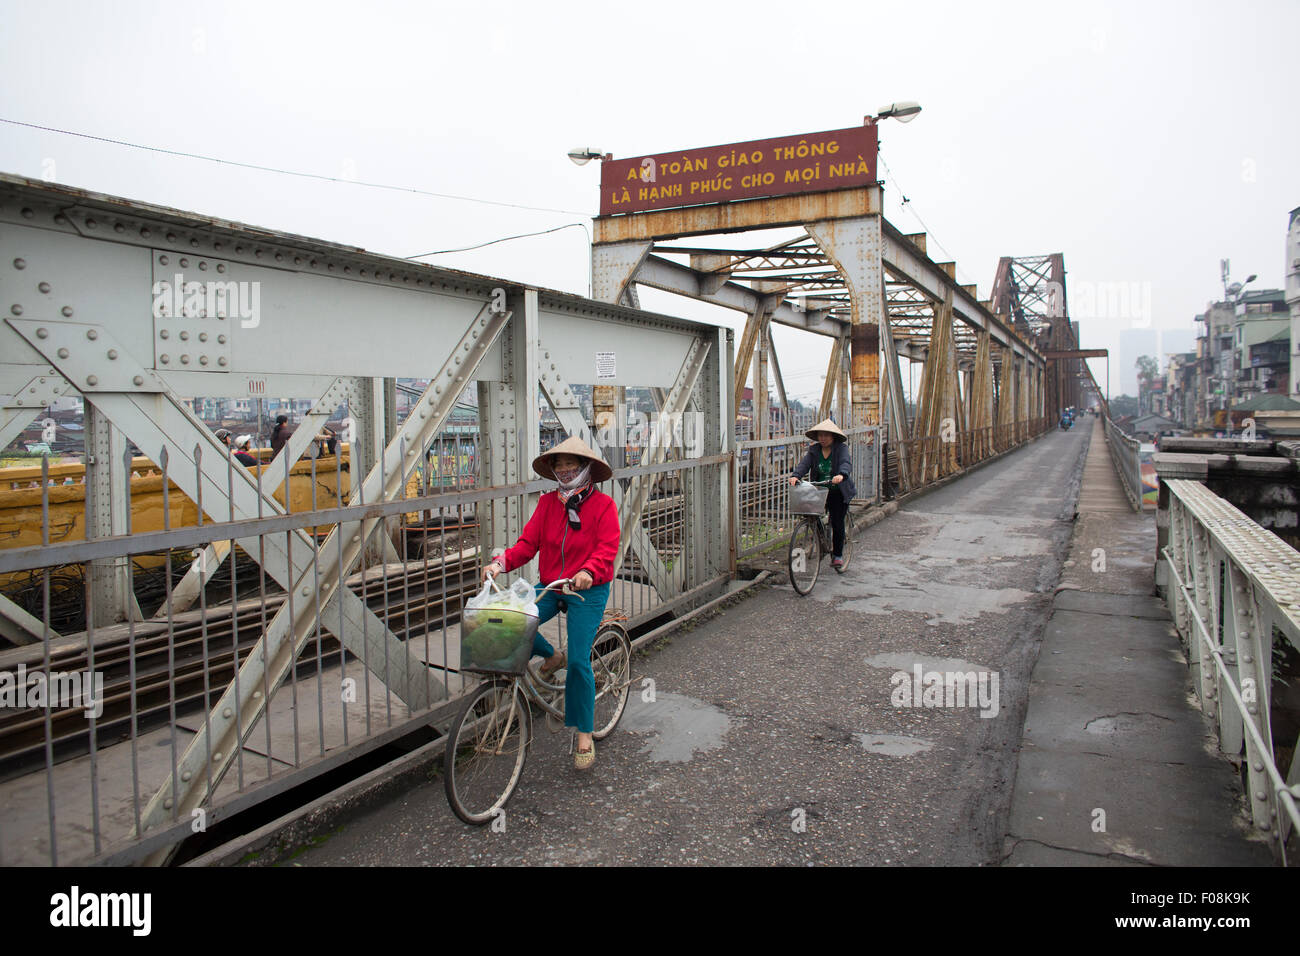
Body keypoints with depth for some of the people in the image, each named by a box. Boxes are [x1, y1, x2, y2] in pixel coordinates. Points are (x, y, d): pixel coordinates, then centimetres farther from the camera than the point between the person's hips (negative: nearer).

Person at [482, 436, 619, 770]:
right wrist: (501, 562, -19)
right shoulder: (548, 503, 7)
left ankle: (584, 737, 7)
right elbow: (528, 543, 0)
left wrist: (588, 571, -37)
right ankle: (550, 656, 15)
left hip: (588, 591, -4)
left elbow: (608, 548, -17)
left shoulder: (603, 504, -6)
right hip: (549, 587, 5)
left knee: (579, 660, -10)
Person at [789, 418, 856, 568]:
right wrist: (795, 476, -32)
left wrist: (841, 475, -47)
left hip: (838, 492, -3)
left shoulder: (841, 448, -6)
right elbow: (804, 464, -11)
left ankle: (838, 555, 10)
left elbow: (846, 463, -24)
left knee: (837, 523, -7)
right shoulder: (813, 450, 4)